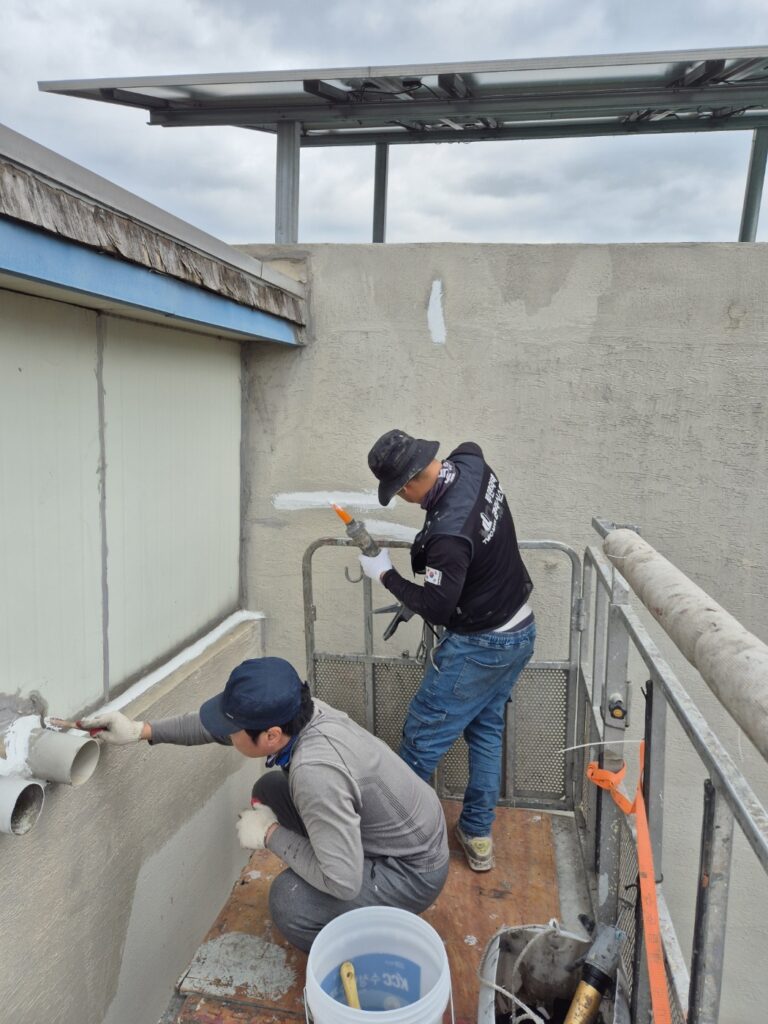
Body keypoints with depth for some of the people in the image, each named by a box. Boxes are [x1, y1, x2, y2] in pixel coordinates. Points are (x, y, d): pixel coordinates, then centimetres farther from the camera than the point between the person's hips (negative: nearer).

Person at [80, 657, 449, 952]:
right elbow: (219, 724, 2)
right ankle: (316, 889, 21)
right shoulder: (292, 711, -15)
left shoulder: (315, 772, -38)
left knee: (288, 902, -26)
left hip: (413, 870, -8)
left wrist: (272, 834, -21)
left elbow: (343, 882, -33)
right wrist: (143, 730, -3)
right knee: (269, 790, 5)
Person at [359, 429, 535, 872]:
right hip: (521, 632, 9)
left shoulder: (449, 534, -33)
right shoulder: (472, 462, -10)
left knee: (423, 736, 8)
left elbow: (437, 610, -22)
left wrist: (386, 574, -10)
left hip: (479, 647, -9)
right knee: (487, 730, 20)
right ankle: (478, 835, 31)